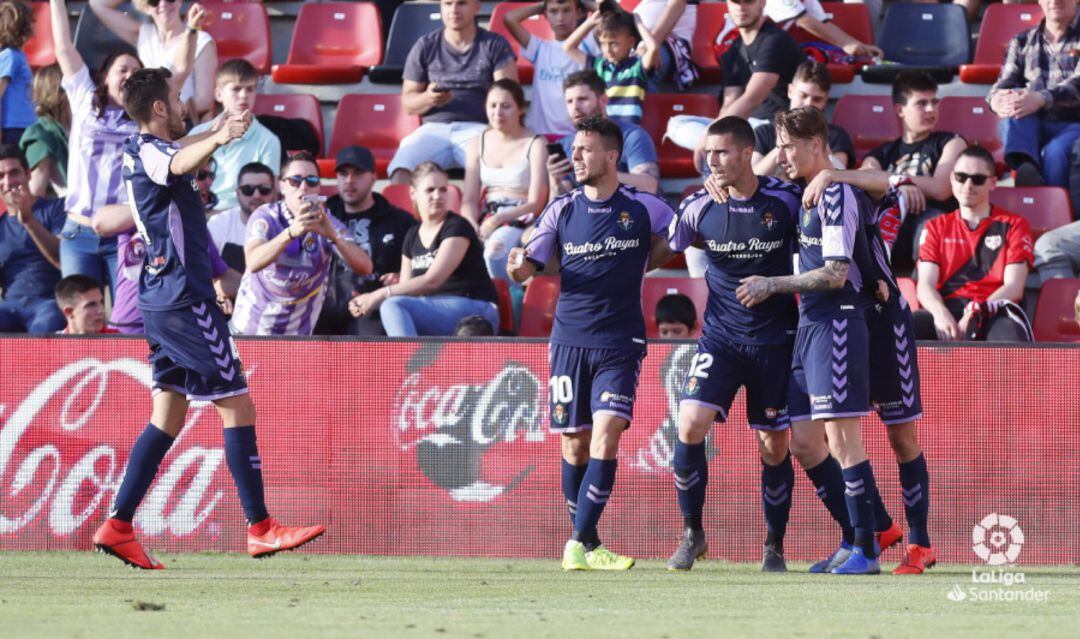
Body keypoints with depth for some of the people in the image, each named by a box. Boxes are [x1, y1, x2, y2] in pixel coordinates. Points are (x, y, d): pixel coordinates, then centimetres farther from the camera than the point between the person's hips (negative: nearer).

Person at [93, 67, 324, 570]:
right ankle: (260, 528, -6)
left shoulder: (143, 149, 15)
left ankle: (117, 527, 6)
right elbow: (179, 164, -39)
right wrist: (219, 138, -58)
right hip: (183, 299, -10)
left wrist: (218, 132, 54)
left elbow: (178, 154, 39)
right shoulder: (148, 151, -14)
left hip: (161, 299, 10)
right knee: (237, 406, -7)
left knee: (168, 416, 10)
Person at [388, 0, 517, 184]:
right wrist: (428, 98, -10)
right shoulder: (425, 48, 14)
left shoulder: (495, 46, 10)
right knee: (401, 173, -29)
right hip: (435, 126, 2)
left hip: (477, 127, -2)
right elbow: (407, 103, 14)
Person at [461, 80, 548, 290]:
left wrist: (498, 220, -18)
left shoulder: (535, 144, 0)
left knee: (494, 251, -38)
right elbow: (469, 201, 11)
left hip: (521, 220, -4)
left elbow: (536, 204, -6)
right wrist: (473, 227, -11)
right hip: (487, 220, 4)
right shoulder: (479, 144, 15)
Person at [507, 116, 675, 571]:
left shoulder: (643, 207, 1)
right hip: (570, 340, 2)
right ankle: (587, 544, 15)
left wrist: (644, 262, 1)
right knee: (574, 442, 3)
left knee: (606, 433, -15)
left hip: (620, 341, -2)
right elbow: (528, 267, 5)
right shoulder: (562, 209, 6)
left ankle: (580, 546, -15)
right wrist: (518, 265, -15)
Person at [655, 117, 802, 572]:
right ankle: (692, 534, 1)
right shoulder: (700, 207, -3)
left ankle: (774, 547, 18)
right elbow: (666, 249, 13)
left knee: (774, 445, 2)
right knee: (691, 426, -15)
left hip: (774, 340, -1)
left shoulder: (786, 201, -8)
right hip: (720, 335, 1)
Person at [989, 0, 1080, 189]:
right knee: (1014, 99, -29)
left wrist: (1042, 99, -31)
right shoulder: (1022, 42, 19)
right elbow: (1005, 82, 7)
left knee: (1055, 151, -37)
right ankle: (1025, 165, -55)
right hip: (1030, 127, 3)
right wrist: (996, 99, -21)